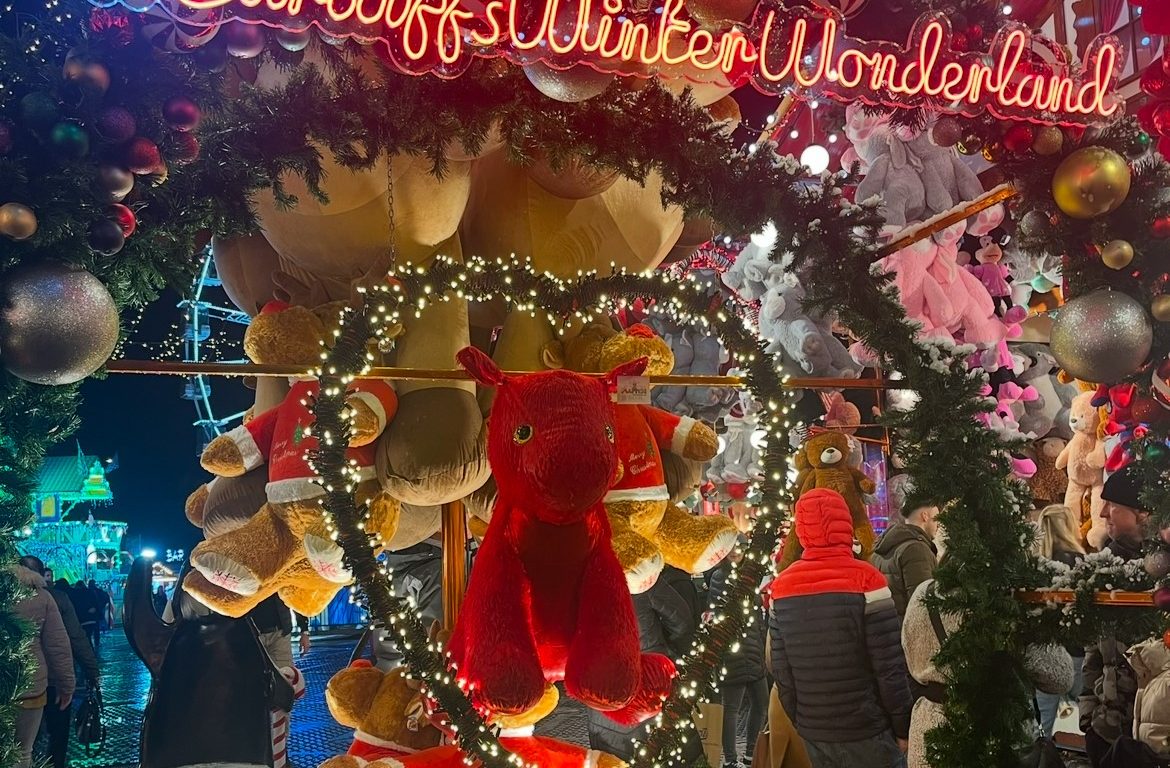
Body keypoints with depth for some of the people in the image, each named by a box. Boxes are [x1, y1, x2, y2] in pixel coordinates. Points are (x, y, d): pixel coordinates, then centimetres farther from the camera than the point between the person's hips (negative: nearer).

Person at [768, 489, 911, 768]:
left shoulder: (781, 588, 0)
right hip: (866, 734, -4)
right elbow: (890, 668, -14)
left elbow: (781, 673, 3)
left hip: (813, 734, 4)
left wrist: (802, 724, 14)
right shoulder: (866, 581, -14)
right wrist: (903, 728, -2)